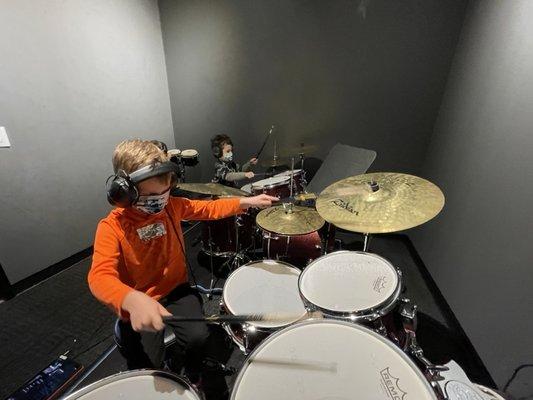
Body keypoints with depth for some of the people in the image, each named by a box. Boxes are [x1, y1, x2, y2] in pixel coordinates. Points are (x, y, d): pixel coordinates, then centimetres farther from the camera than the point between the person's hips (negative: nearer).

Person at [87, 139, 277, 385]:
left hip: (176, 289, 3)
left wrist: (246, 202, -17)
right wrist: (134, 300, -52)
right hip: (139, 303, -2)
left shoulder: (172, 206, -7)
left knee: (197, 336, -18)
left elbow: (209, 209, -3)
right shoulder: (111, 227, -19)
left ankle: (190, 378, 19)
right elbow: (100, 276, -31)